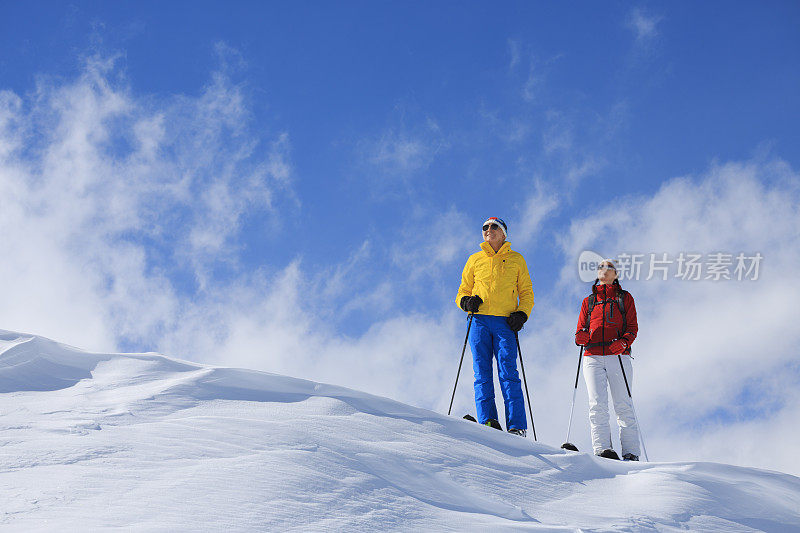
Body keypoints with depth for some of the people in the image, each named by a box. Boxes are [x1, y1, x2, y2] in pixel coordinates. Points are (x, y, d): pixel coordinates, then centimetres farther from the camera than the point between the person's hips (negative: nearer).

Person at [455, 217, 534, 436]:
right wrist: (466, 302, -2)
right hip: (479, 321, 2)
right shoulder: (475, 260, 19)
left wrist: (522, 314, -2)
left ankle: (517, 426, -16)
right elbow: (462, 292, 21)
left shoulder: (516, 259, 17)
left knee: (508, 373, -12)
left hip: (505, 322, -2)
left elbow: (527, 293, 17)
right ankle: (488, 421, -11)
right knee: (482, 373, -8)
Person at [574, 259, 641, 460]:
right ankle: (602, 448, -20)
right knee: (598, 404, -14)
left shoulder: (624, 298, 17)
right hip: (593, 357, 2)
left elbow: (632, 327, 7)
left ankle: (631, 452, -9)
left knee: (623, 406, -9)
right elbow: (580, 331, 20)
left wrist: (624, 342, -14)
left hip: (618, 356, -2)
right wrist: (581, 337, -5)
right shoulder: (588, 301, 23)